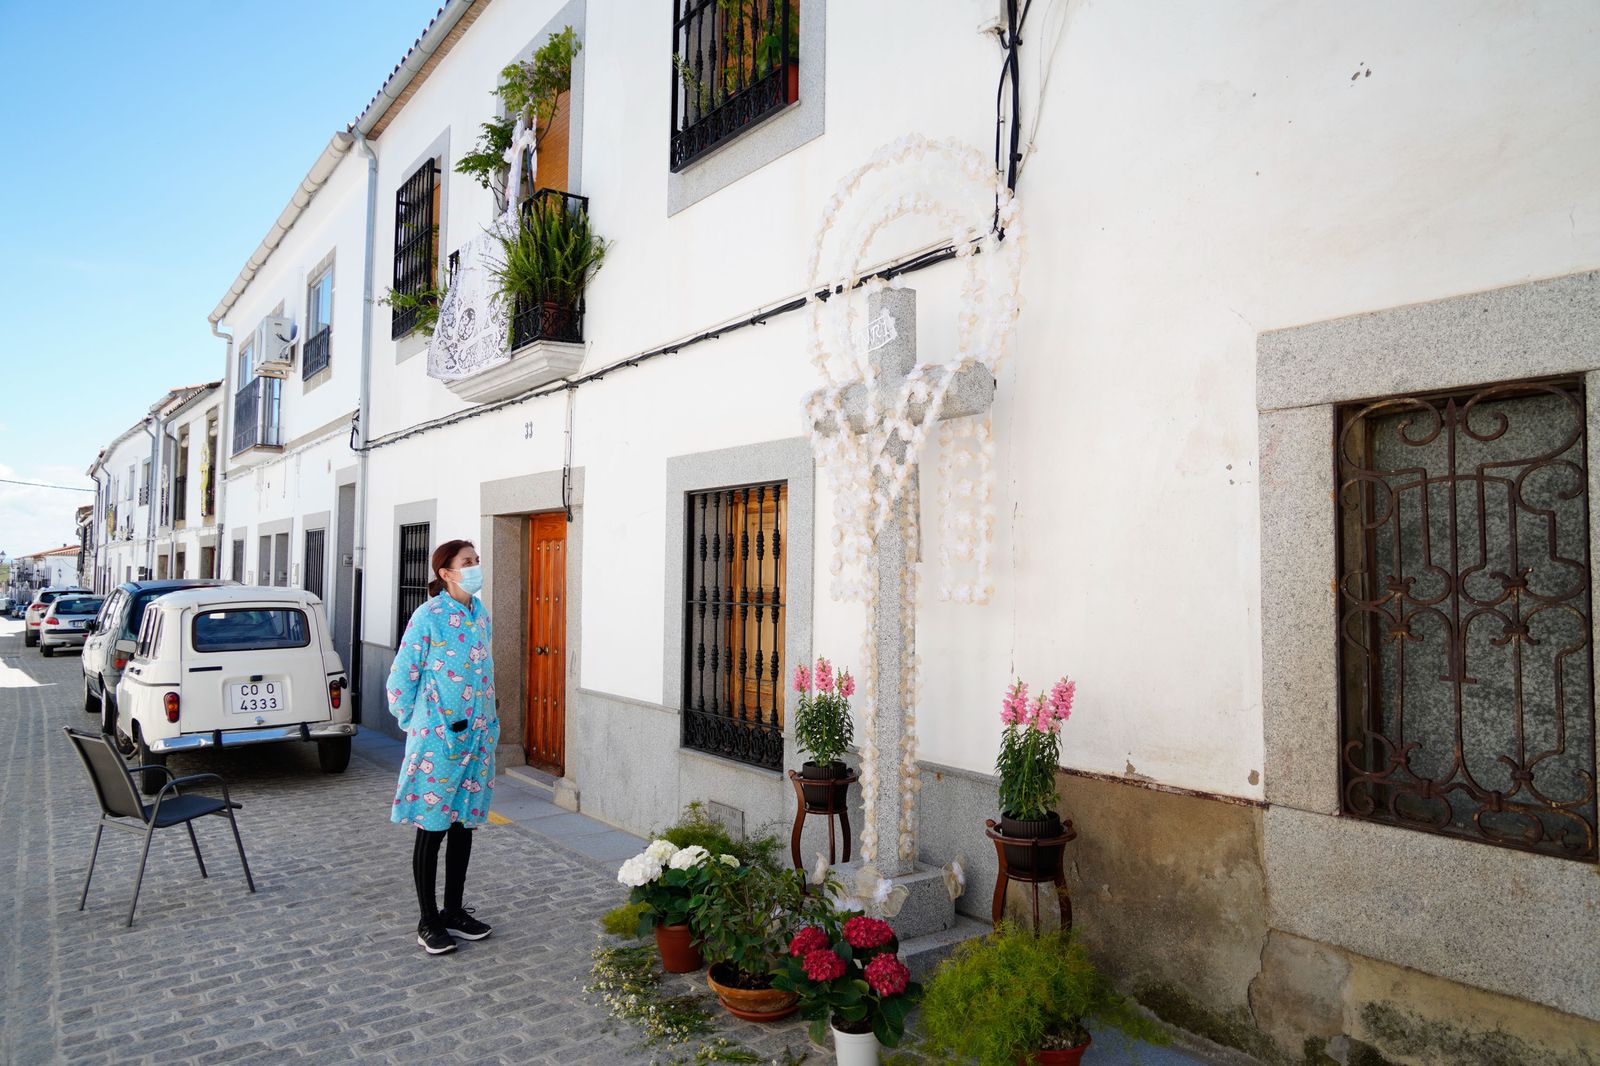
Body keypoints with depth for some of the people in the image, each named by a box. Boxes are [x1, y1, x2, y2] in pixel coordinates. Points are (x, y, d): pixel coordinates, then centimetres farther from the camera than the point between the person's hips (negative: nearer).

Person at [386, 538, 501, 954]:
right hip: (438, 739, -7)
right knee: (432, 827, 5)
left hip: (476, 736, 7)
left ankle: (454, 912, 28)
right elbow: (401, 677, -10)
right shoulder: (429, 616, -13)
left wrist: (488, 722, 14)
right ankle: (428, 922, 19)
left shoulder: (481, 614, 8)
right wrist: (412, 724, -4)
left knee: (464, 824, 14)